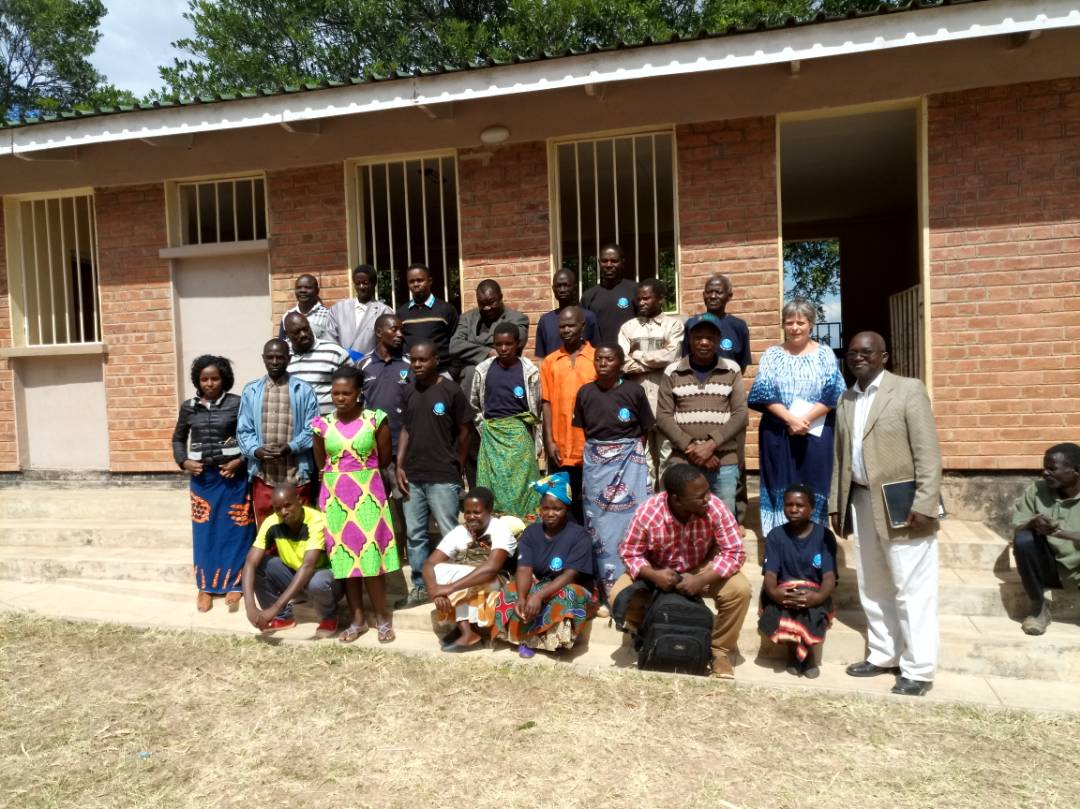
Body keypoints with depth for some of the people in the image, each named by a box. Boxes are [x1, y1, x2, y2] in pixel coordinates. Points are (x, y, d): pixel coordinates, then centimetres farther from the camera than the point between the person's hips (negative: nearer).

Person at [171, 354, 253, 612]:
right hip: (202, 477, 3)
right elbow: (178, 438, 16)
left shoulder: (237, 403, -6)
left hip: (233, 476, -2)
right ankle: (205, 586, 18)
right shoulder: (189, 406, 4)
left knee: (235, 530, 3)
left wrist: (240, 461, -15)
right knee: (204, 531, 7)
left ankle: (234, 583, 15)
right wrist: (184, 462, 1)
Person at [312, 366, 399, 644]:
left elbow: (384, 460, 3)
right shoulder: (323, 424, 2)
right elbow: (321, 464, 13)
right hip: (335, 496, 3)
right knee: (344, 556, 8)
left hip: (368, 494, -3)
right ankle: (358, 619, 20)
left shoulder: (375, 420, -6)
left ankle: (382, 617, 14)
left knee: (371, 555, -1)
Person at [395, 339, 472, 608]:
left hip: (443, 477, -5)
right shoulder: (409, 391, 8)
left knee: (450, 535, 2)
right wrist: (399, 466, 4)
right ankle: (420, 586, 25)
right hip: (413, 476, 5)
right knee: (415, 535, 12)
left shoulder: (451, 390, -8)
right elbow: (405, 429, 12)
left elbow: (463, 432, -2)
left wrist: (457, 468, 3)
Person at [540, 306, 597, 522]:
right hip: (560, 448, 2)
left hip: (591, 447, -1)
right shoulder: (550, 361, 7)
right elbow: (547, 403, 5)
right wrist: (549, 441, -3)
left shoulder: (597, 358, 1)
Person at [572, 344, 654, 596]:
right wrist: (598, 450, 5)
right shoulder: (585, 392, 1)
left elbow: (645, 429, 2)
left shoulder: (634, 390, -7)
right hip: (595, 463, 3)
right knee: (600, 523, 7)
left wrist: (633, 454, 2)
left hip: (628, 461, -2)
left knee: (630, 519, -2)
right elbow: (583, 430, 10)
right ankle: (607, 582, 20)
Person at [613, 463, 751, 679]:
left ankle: (720, 650, -1)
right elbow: (629, 553, -16)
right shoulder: (646, 513, -29)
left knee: (740, 590, -27)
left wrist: (701, 580, -36)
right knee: (619, 596, -24)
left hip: (703, 569, 0)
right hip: (658, 572, 0)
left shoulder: (715, 508, -28)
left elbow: (735, 552, -23)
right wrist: (653, 575, -36)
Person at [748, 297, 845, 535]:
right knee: (780, 487, 4)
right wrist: (791, 419, -16)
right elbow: (764, 394, -4)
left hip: (816, 434, 0)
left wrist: (805, 419, -15)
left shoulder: (824, 354, 5)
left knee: (813, 488, 3)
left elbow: (833, 395, -3)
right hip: (777, 434, 1)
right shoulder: (772, 355, 6)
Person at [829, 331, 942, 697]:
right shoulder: (845, 400, 13)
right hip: (862, 502, 7)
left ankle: (917, 670, 10)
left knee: (911, 589, 0)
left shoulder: (909, 390, -6)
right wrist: (836, 504, 12)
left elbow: (928, 453, -11)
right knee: (872, 587, 15)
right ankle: (883, 655, 28)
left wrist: (924, 505, -17)